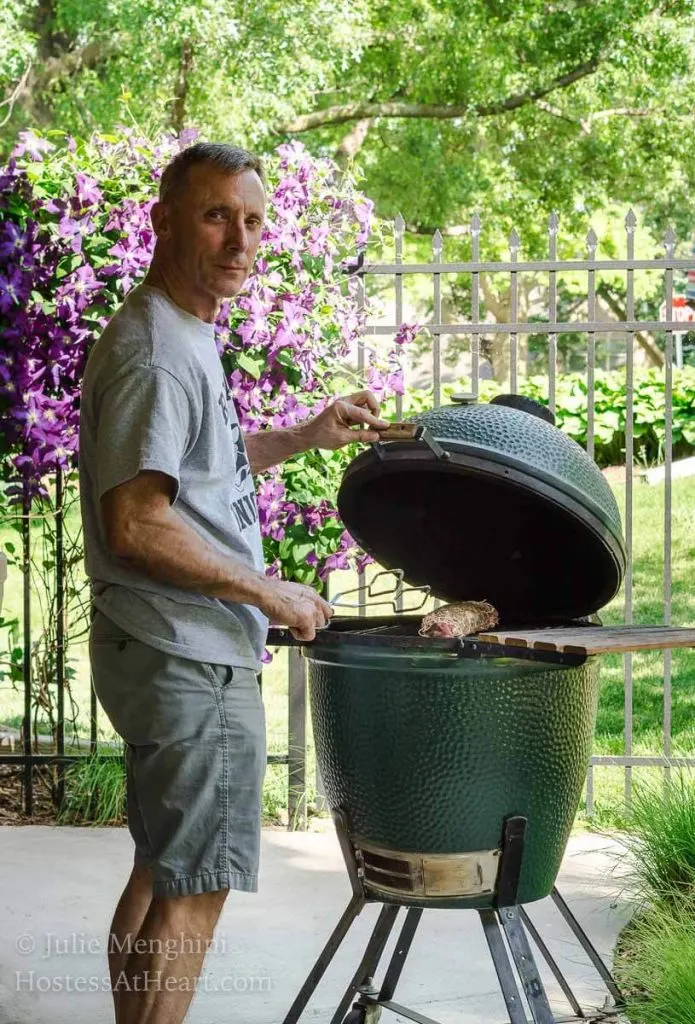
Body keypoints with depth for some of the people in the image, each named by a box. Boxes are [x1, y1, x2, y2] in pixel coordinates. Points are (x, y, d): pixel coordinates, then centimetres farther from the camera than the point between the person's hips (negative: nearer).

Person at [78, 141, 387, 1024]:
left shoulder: (185, 340, 14)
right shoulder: (154, 356, -19)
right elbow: (135, 525, -26)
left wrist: (304, 437, 20)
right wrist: (269, 593, -18)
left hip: (179, 658, 11)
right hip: (190, 661, -11)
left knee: (162, 874, 18)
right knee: (192, 888, -4)